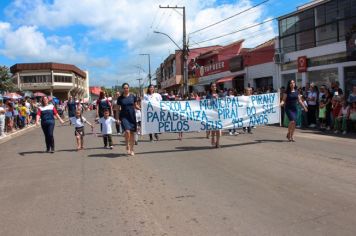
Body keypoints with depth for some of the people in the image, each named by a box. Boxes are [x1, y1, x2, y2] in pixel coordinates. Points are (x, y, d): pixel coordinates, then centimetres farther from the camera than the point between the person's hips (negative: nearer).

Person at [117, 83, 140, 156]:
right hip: (124, 117, -2)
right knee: (127, 131, -20)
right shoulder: (120, 98, 2)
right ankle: (127, 145, 6)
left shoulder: (133, 97, 4)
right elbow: (119, 108, 6)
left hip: (132, 116, 2)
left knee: (132, 133, 4)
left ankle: (131, 149, 17)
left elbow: (135, 106, 12)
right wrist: (118, 118, -3)